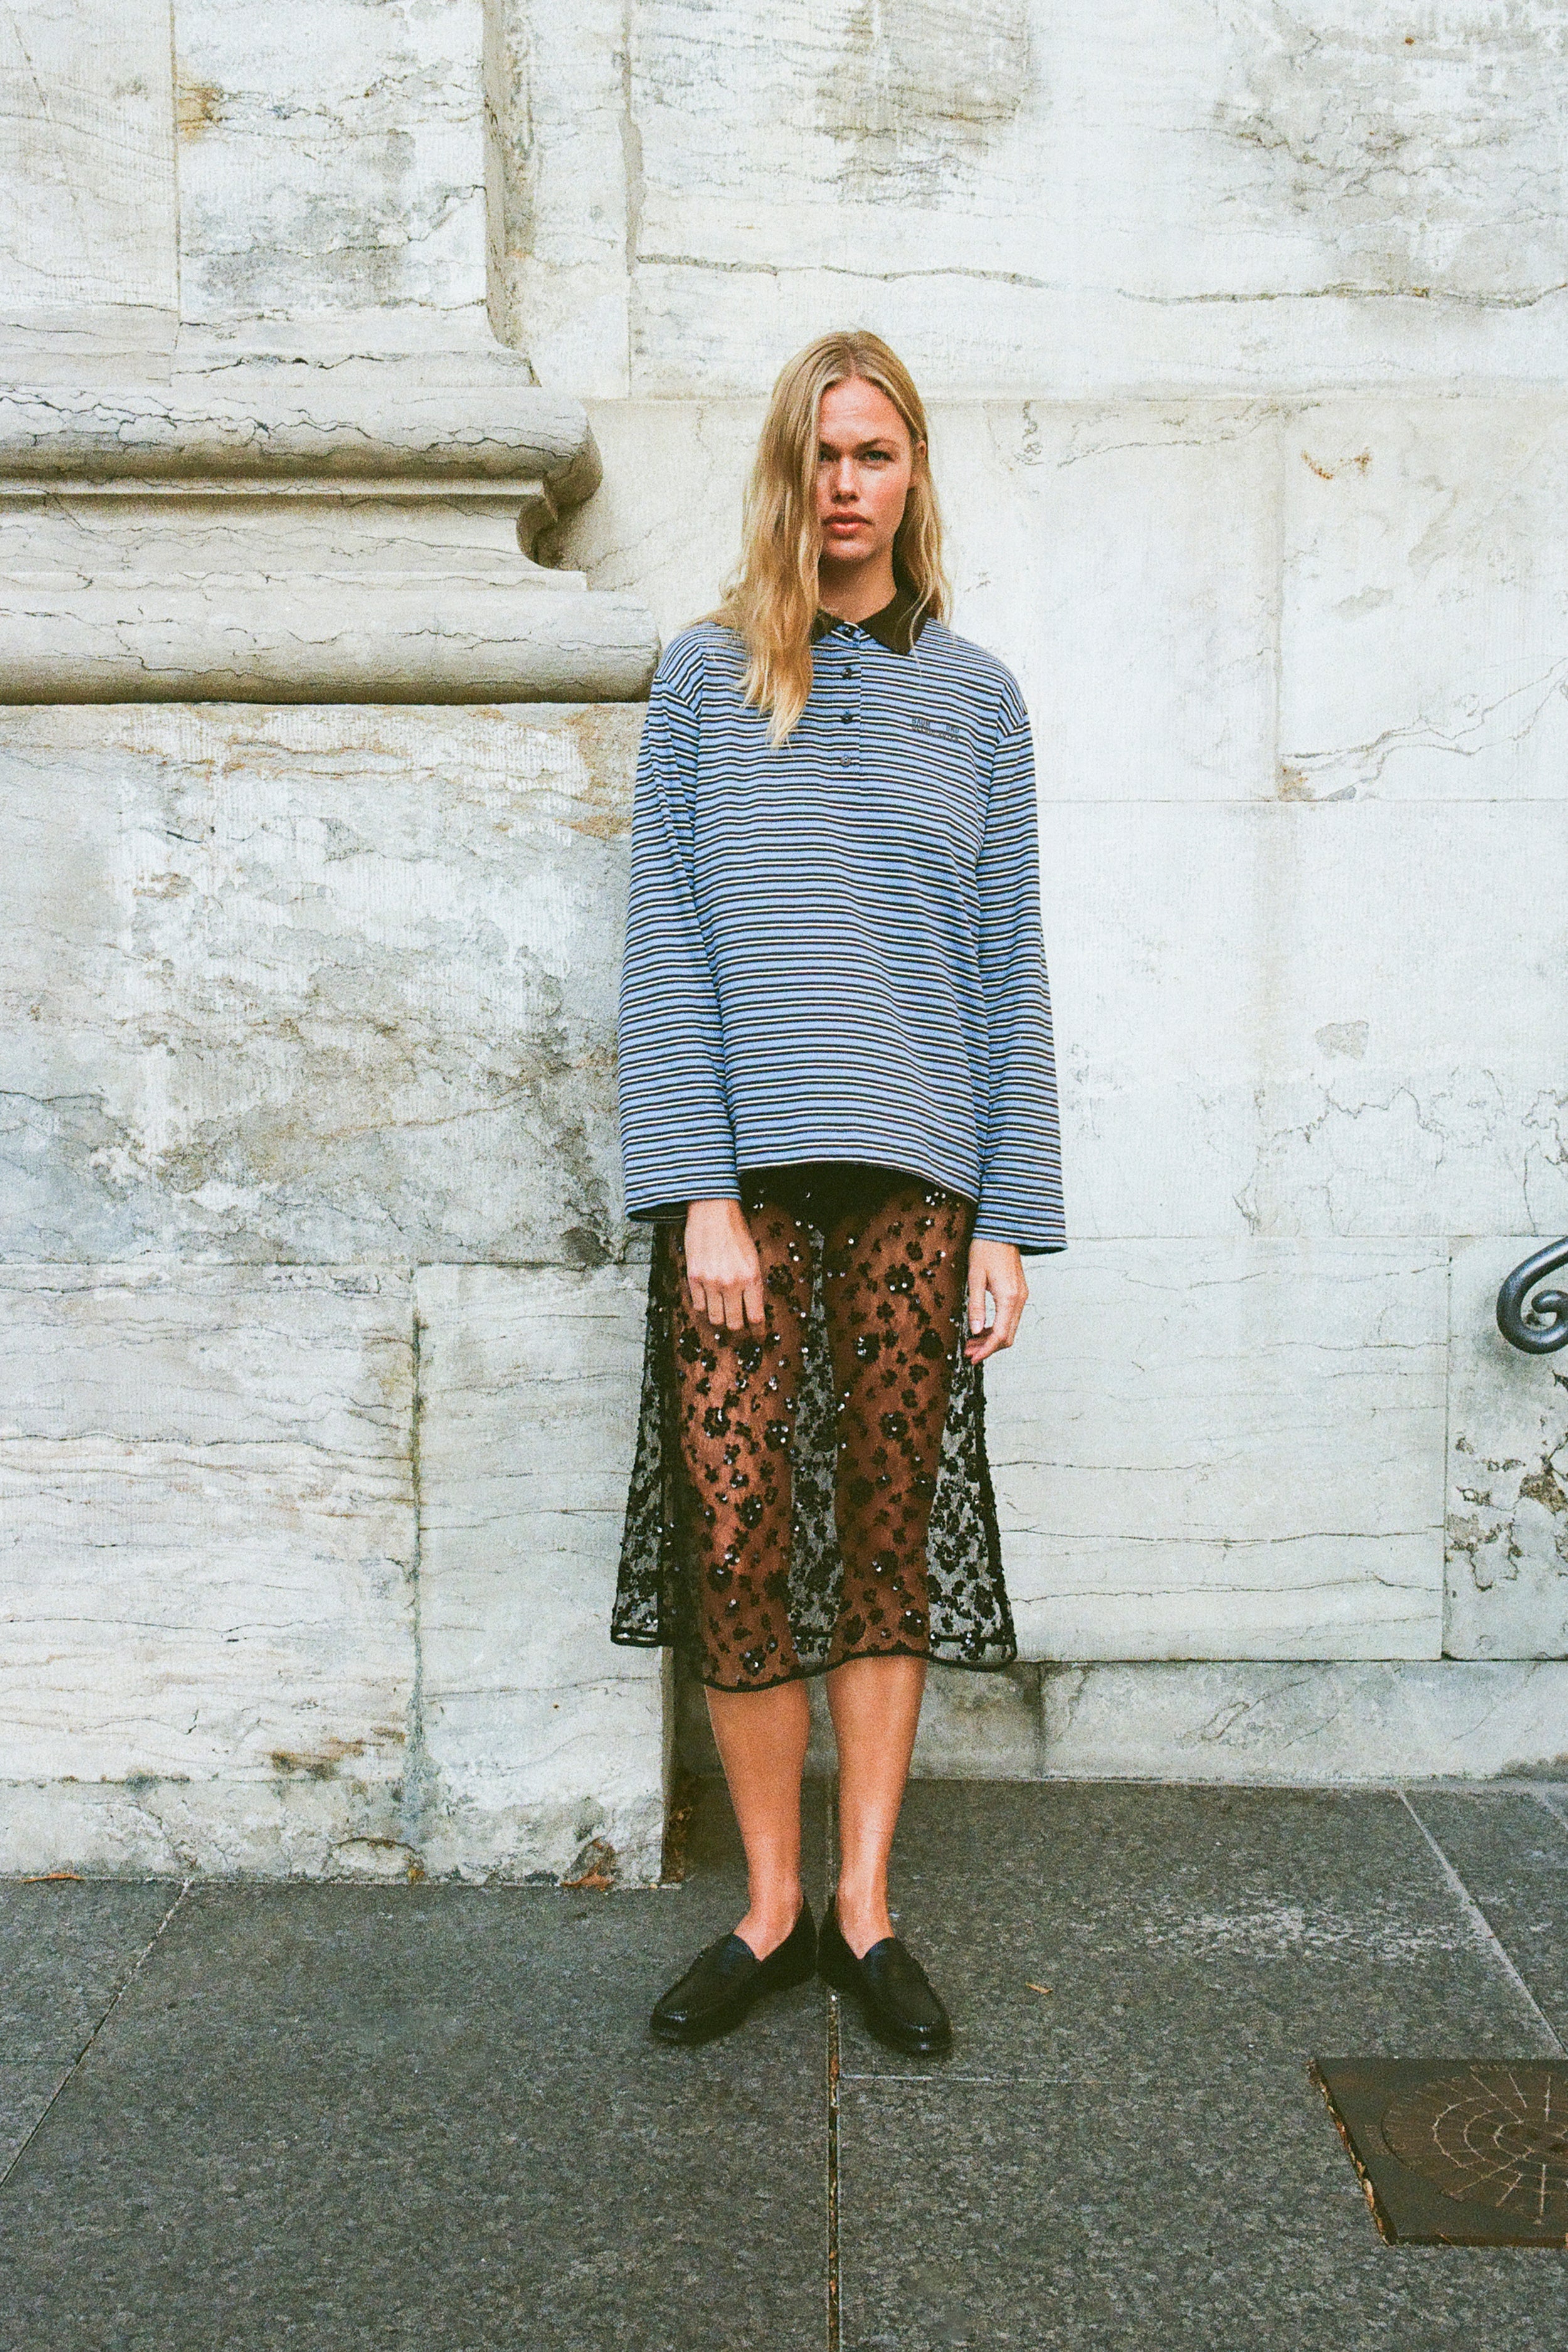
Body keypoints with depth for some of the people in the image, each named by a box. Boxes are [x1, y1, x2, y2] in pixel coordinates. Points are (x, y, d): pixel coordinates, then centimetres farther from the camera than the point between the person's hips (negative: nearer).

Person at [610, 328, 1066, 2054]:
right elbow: (663, 947, 0)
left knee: (892, 1534, 5)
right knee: (738, 1534, 0)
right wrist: (699, 1193, -10)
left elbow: (1010, 966, 7)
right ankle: (771, 1907, 17)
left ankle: (865, 1907, 19)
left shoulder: (974, 695, 10)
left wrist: (1011, 1220, 0)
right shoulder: (704, 678, 6)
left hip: (916, 1177, 1)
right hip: (745, 1176, -1)